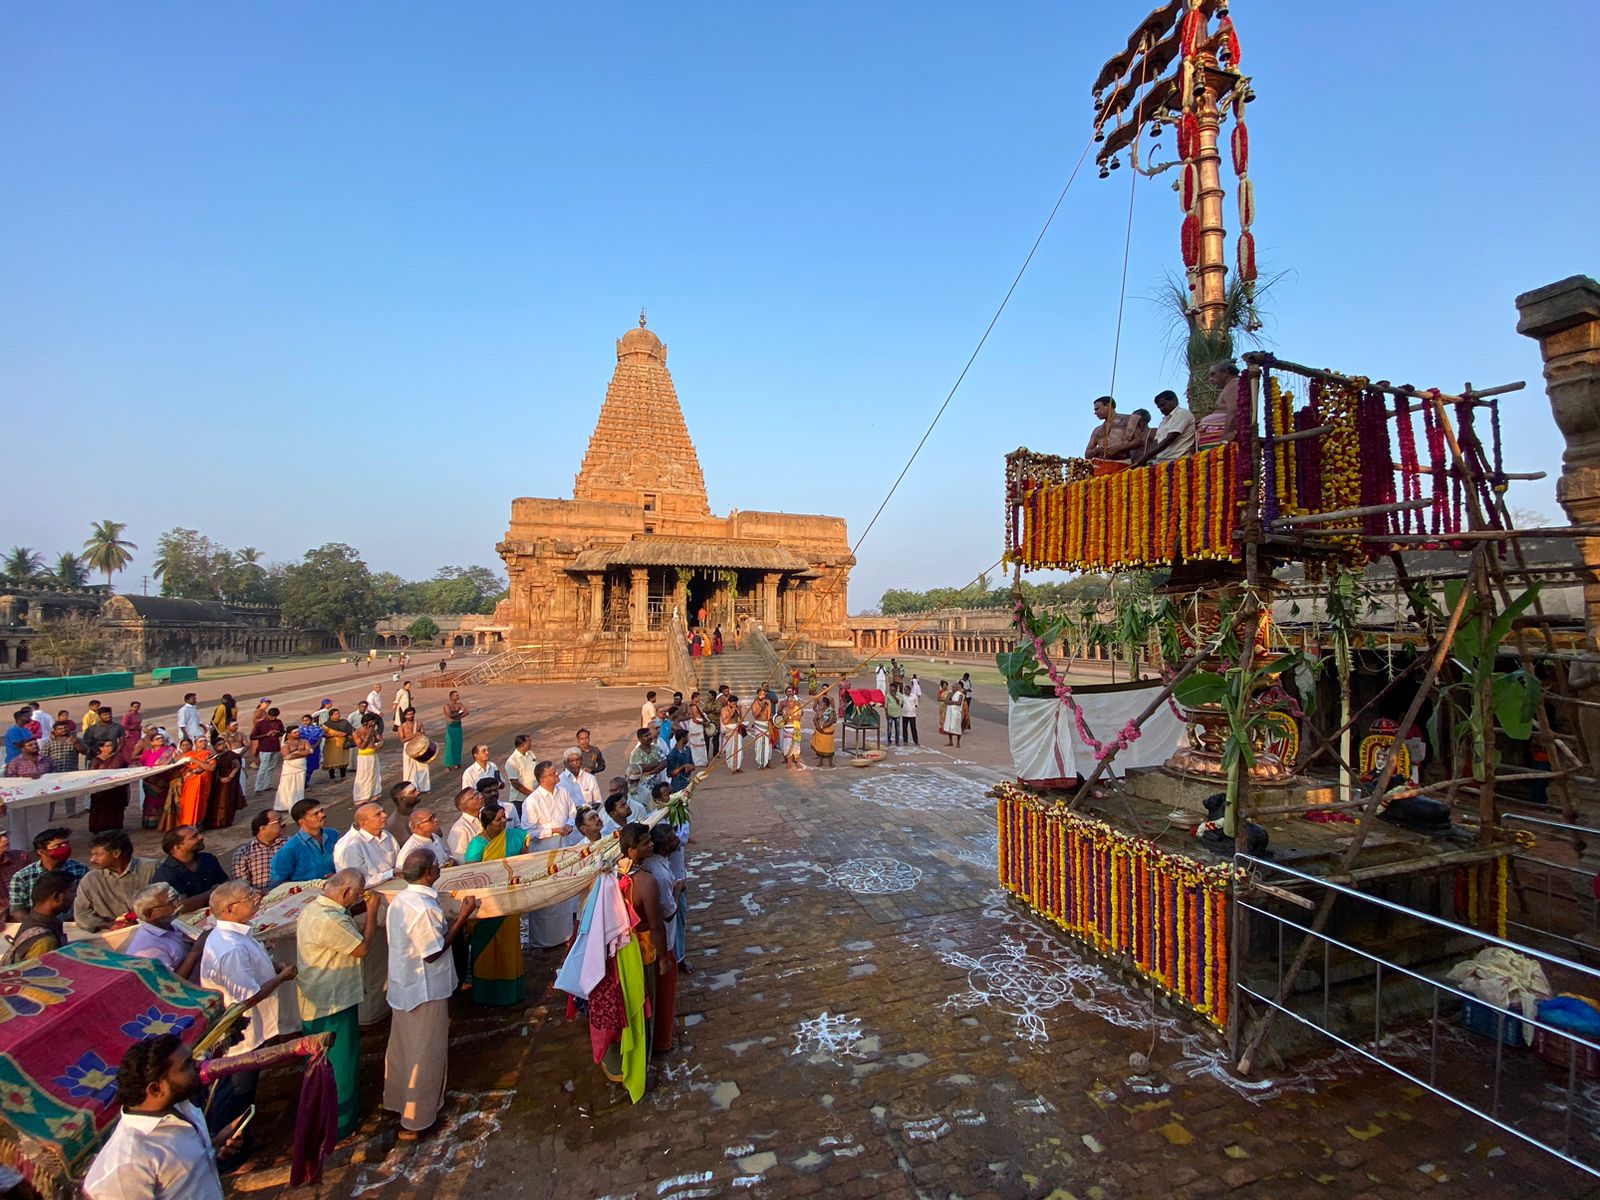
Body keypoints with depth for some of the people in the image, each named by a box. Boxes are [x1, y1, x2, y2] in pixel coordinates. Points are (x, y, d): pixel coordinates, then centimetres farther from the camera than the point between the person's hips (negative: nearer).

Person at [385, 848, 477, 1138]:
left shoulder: (399, 901, -1)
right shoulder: (423, 908, -30)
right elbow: (433, 953, -25)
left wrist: (454, 920, 8)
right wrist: (462, 917, -23)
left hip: (403, 987, 9)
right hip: (426, 992, -9)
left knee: (401, 1046, 25)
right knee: (425, 1056, 8)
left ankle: (396, 1101, 44)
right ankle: (415, 1121, 21)